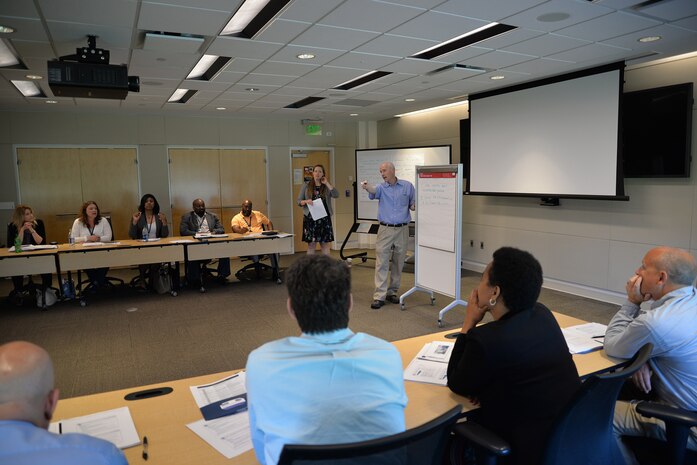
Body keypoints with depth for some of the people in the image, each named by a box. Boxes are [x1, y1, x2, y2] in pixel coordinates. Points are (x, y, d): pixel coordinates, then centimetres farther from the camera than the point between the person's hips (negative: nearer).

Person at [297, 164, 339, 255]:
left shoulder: (327, 187, 9)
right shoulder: (306, 186, 7)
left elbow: (336, 195, -9)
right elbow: (299, 201, 6)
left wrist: (327, 183, -5)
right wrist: (306, 201, -15)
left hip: (324, 218, 1)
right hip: (310, 218, -1)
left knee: (325, 244, 5)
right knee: (311, 244, 0)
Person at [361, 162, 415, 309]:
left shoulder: (408, 186, 5)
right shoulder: (381, 187, 1)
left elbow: (414, 205, 15)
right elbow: (374, 191, -24)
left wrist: (414, 207, -10)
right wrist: (367, 187, -47)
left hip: (402, 229, 1)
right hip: (385, 229, -1)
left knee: (398, 263, 9)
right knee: (381, 263, -5)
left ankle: (392, 292, 22)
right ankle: (379, 296, -3)